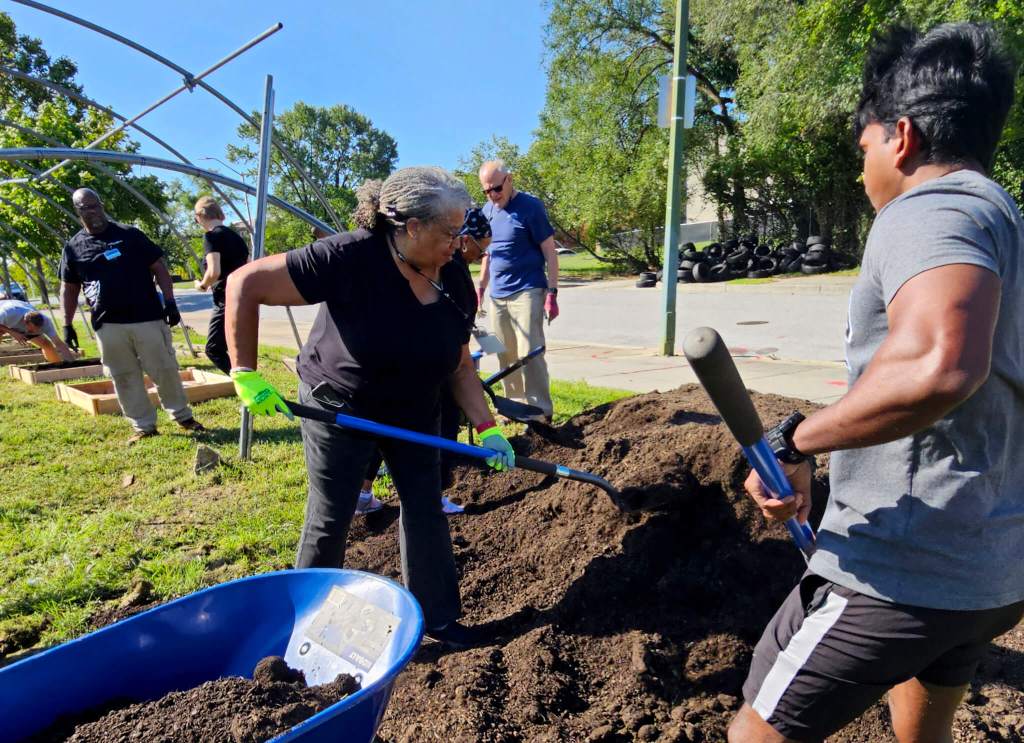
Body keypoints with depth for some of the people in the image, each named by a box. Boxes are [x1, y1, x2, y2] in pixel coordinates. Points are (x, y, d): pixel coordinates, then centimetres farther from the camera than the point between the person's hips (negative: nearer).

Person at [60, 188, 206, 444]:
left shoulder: (129, 235, 4)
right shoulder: (74, 247, 9)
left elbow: (158, 268, 3)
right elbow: (69, 288, 15)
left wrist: (169, 301, -6)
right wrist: (67, 324, 9)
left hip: (147, 317, -2)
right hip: (108, 325, 2)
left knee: (165, 370, 1)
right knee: (125, 378, 6)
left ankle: (182, 415, 18)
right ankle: (144, 426, 16)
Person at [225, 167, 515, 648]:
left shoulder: (455, 287, -11)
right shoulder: (349, 259, -29)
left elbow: (460, 367, -2)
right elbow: (245, 283, -26)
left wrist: (487, 428, -9)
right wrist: (245, 373, -25)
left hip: (413, 412, 5)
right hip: (337, 408, -5)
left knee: (426, 509, 8)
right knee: (330, 519, 6)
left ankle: (438, 617, 26)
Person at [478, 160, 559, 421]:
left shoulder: (531, 206, -8)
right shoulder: (487, 210, 10)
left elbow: (550, 252, -8)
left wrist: (552, 293, -13)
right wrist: (481, 288, 17)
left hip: (527, 292, -6)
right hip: (497, 295, 6)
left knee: (529, 353, -8)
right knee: (505, 355, 10)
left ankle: (541, 411, 0)